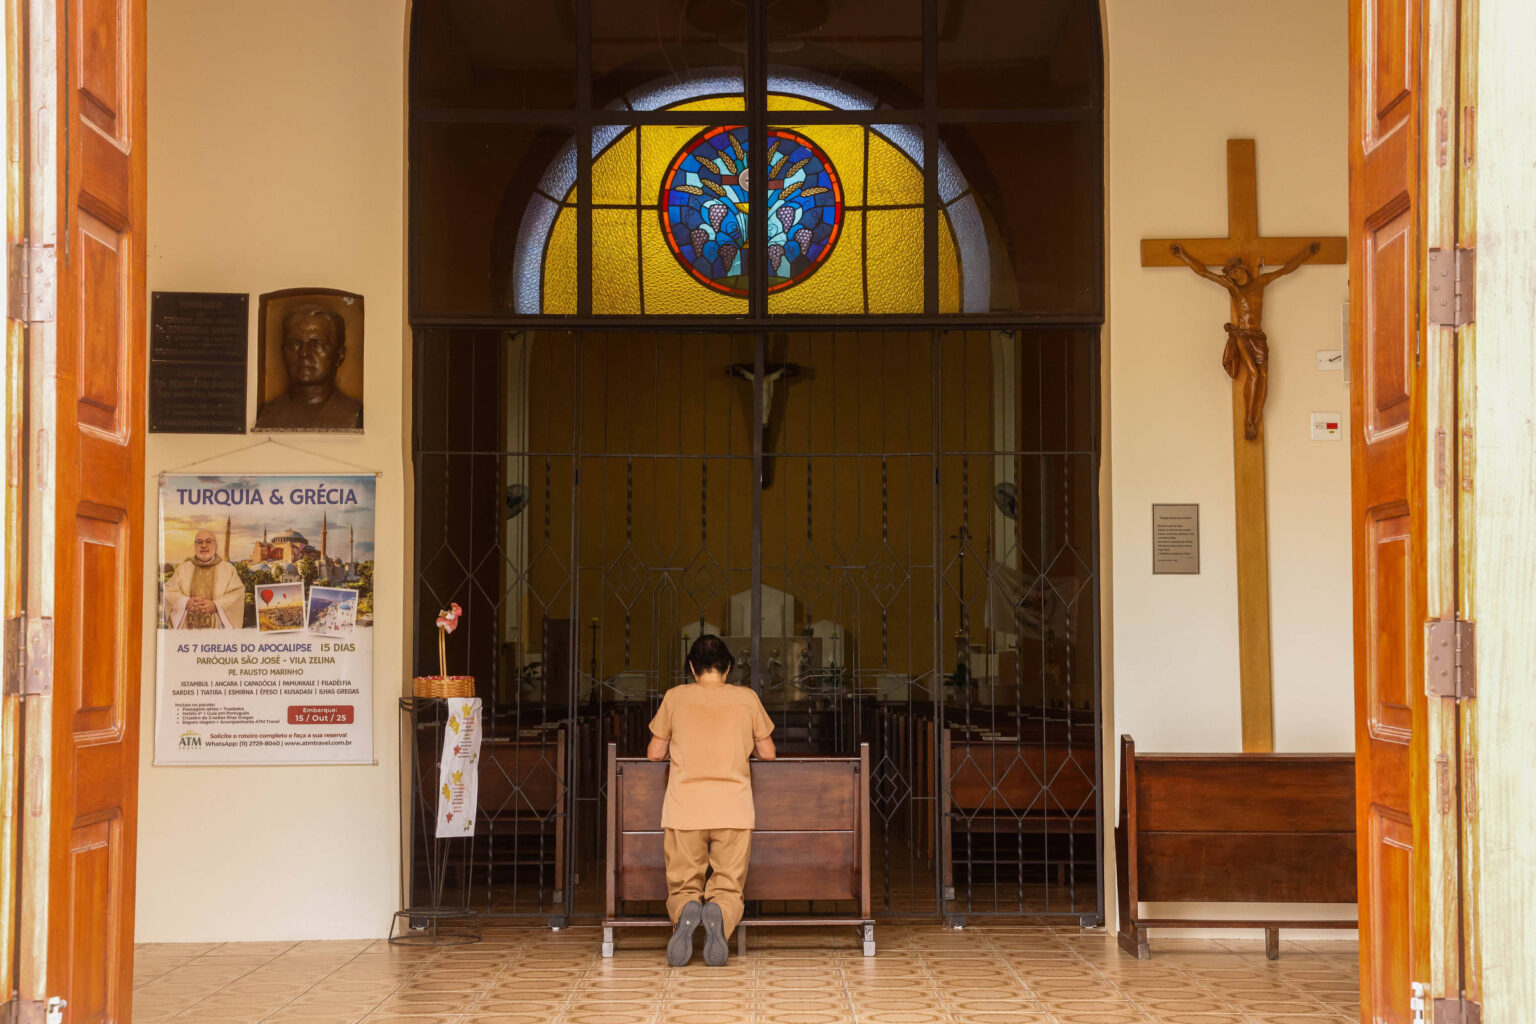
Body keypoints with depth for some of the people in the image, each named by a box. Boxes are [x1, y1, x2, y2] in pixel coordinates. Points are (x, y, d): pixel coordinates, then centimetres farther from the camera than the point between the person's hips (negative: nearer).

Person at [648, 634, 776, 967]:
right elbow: (767, 753, 16)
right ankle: (719, 914, -28)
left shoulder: (676, 696, 7)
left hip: (684, 809, 0)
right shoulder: (747, 698, 9)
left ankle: (685, 912, -25)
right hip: (734, 809, 0)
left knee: (682, 889, 11)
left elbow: (654, 753, 13)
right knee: (728, 889, 8)